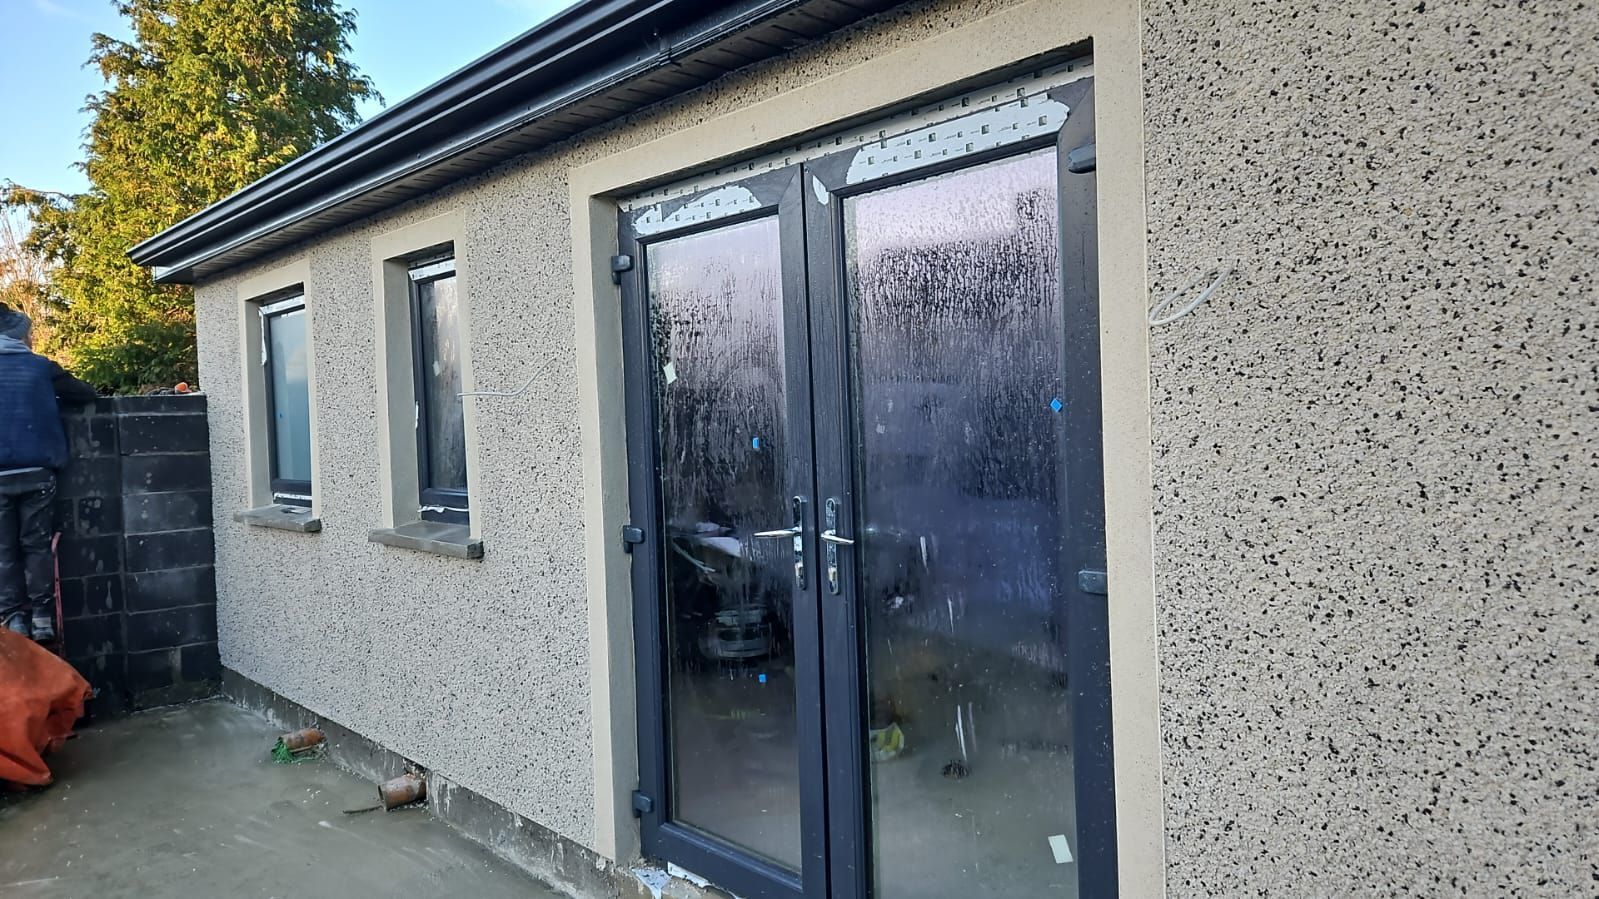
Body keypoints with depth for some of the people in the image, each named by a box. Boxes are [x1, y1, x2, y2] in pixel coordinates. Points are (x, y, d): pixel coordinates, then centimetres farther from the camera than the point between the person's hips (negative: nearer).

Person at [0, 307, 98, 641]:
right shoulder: (41, 367, 1)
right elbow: (87, 394, 5)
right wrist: (50, 397, 23)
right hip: (36, 472, 0)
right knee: (37, 545, 8)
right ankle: (41, 617, 8)